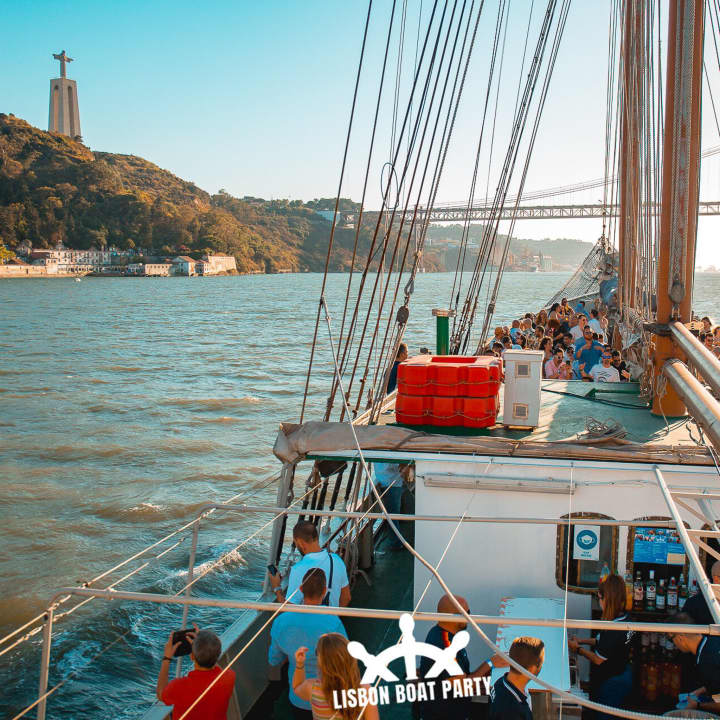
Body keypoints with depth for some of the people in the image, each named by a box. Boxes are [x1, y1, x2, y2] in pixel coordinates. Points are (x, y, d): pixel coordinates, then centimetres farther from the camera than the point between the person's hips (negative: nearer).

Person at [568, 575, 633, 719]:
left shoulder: (613, 629, -31)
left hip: (611, 683, -9)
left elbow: (598, 659, -20)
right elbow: (603, 641, 12)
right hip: (623, 675, 9)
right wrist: (581, 640, 10)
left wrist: (578, 648, -6)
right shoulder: (625, 619, -3)